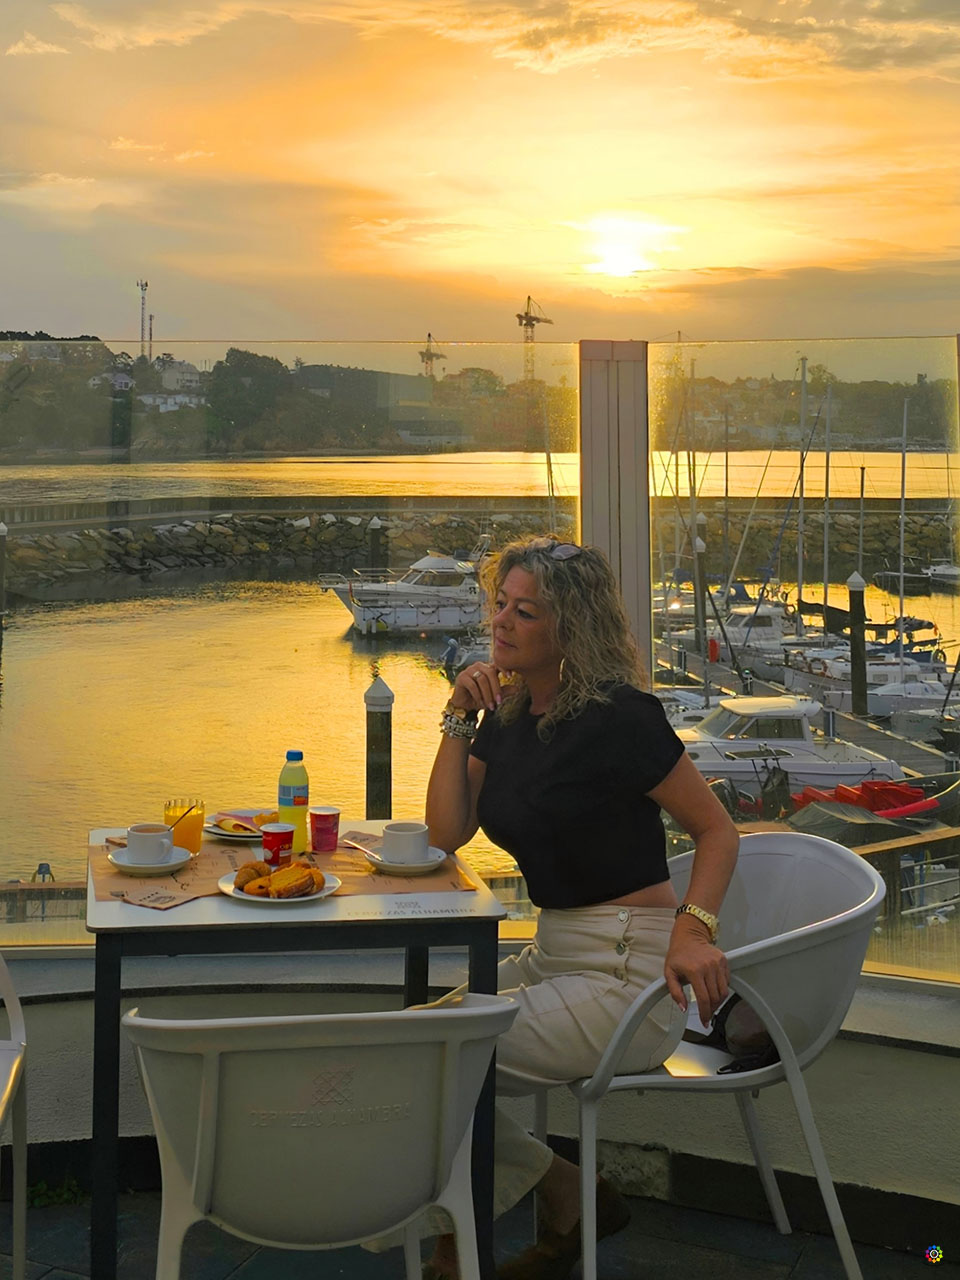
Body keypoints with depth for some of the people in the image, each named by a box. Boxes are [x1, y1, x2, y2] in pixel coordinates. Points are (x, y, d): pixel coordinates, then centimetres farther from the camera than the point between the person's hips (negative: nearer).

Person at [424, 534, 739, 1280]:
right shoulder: (509, 712, 8)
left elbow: (717, 829, -12)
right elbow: (447, 834, 4)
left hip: (628, 974, -9)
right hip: (555, 953, 9)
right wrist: (459, 719, -4)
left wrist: (694, 926, -28)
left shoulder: (615, 715, -16)